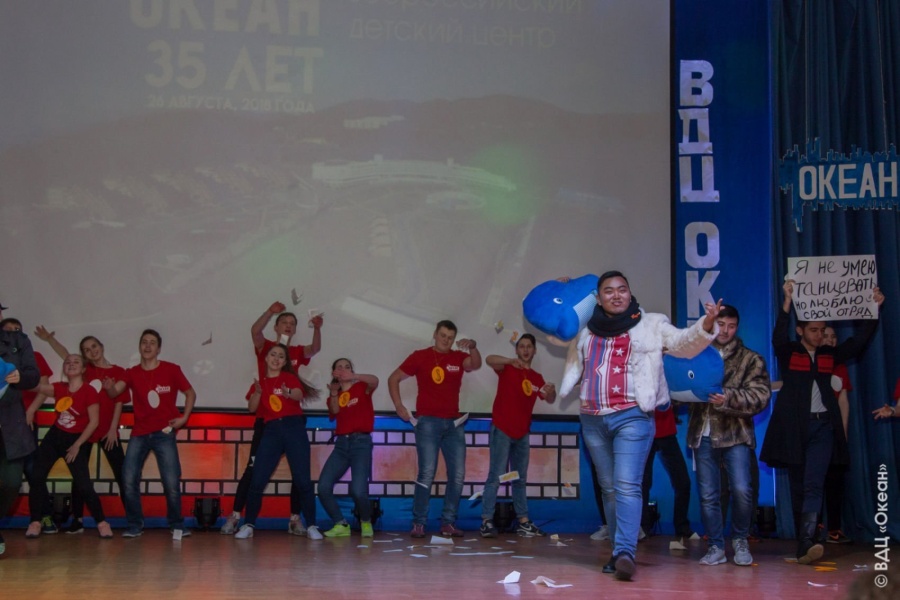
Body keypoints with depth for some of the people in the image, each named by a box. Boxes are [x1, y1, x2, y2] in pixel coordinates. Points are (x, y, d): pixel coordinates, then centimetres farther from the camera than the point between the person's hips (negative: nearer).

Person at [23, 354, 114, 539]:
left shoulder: (89, 392, -15)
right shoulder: (59, 388, 0)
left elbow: (94, 421, -14)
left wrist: (78, 445, -13)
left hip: (75, 440, -5)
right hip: (53, 436, 5)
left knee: (84, 485, -9)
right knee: (36, 478, -2)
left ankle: (102, 522, 5)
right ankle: (35, 522, 9)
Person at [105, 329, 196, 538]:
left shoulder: (171, 370, -1)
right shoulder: (132, 373, 3)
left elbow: (190, 393, 8)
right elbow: (115, 392, -15)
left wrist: (184, 418, -4)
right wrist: (109, 388, -38)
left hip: (164, 433, -2)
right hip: (139, 434, 2)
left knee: (171, 482, -7)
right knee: (129, 481, -5)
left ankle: (177, 526, 9)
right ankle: (135, 525, 10)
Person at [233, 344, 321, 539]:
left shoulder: (290, 377, 8)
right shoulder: (259, 382, 16)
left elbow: (299, 395, -14)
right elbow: (252, 408, 1)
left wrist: (288, 394, -37)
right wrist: (257, 392, -18)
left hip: (294, 428, -2)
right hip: (271, 431, 2)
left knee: (303, 479, -6)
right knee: (257, 480, -4)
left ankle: (311, 526, 1)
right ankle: (248, 525, 8)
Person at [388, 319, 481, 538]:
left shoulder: (459, 357, 7)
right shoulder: (420, 356, 1)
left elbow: (476, 364, -14)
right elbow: (393, 379, 5)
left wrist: (472, 347, -34)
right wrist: (398, 405, -5)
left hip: (454, 423, 4)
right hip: (428, 422, -4)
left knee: (457, 474, 2)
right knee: (427, 473, -9)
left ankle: (448, 522, 11)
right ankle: (418, 523, -3)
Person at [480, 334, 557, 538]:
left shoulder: (537, 378, 13)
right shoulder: (508, 368, -2)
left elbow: (549, 400, 7)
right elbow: (489, 360, -21)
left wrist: (552, 391, -17)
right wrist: (512, 361, -39)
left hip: (522, 433, 6)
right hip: (502, 430, -6)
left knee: (520, 479, 10)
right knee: (496, 476, -10)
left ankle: (524, 522, 14)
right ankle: (487, 521, -9)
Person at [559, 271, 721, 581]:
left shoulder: (650, 325, 3)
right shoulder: (587, 330, 14)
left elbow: (685, 343, -9)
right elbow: (574, 363, 29)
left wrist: (706, 324, -24)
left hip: (632, 417, -5)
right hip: (593, 419, 5)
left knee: (627, 486, -16)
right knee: (609, 488, 11)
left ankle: (625, 552, -21)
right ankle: (619, 552, 20)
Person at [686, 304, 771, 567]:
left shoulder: (750, 360, 5)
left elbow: (761, 395, -6)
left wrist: (730, 398, -21)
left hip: (735, 435, -2)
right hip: (703, 436, 2)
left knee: (741, 489, -13)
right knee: (708, 494, 4)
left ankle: (740, 540, 10)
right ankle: (715, 547, 16)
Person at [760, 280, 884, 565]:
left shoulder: (829, 355, 15)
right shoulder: (788, 353, 3)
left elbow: (858, 342, 10)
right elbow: (778, 336, -17)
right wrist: (788, 301, -28)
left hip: (823, 426, 2)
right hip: (794, 426, -2)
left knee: (813, 484, -12)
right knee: (798, 487, 4)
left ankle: (806, 543, -22)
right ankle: (804, 543, 9)